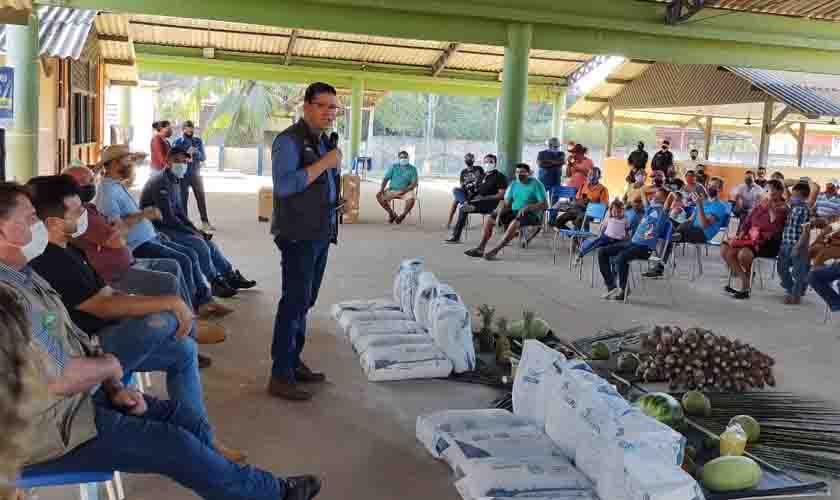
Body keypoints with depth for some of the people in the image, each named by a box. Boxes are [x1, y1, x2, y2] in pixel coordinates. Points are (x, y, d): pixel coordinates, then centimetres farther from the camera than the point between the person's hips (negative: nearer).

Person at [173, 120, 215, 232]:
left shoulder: (198, 141, 6)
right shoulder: (177, 142, -1)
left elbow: (204, 157, 1)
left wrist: (196, 153, -20)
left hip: (196, 174, 2)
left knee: (201, 198, 3)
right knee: (183, 199, 2)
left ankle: (205, 222, 9)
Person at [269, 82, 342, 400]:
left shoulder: (324, 141, 15)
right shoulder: (289, 140, -12)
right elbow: (283, 185, -25)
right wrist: (324, 163, -23)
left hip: (320, 234, 9)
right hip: (298, 235, -9)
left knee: (305, 301, 14)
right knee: (295, 300, -7)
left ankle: (293, 361, 24)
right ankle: (280, 376, -1)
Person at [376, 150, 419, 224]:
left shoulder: (413, 169, 1)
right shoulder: (393, 167, 6)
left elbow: (414, 183, -8)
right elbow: (386, 178, 0)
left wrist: (404, 190, -23)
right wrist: (381, 189, -17)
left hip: (406, 191, -2)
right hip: (392, 190, 3)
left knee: (411, 199, -36)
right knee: (379, 196, -21)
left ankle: (403, 215, -6)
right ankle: (391, 213, 0)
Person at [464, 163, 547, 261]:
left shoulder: (536, 184, -8)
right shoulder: (514, 184, 9)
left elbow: (545, 205, -16)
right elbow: (506, 204, 5)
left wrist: (527, 207, -28)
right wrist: (499, 214, -15)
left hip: (532, 214, -7)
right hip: (514, 212, 7)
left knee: (515, 222, -38)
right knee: (490, 218, -7)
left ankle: (495, 251, -38)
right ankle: (480, 248, -9)